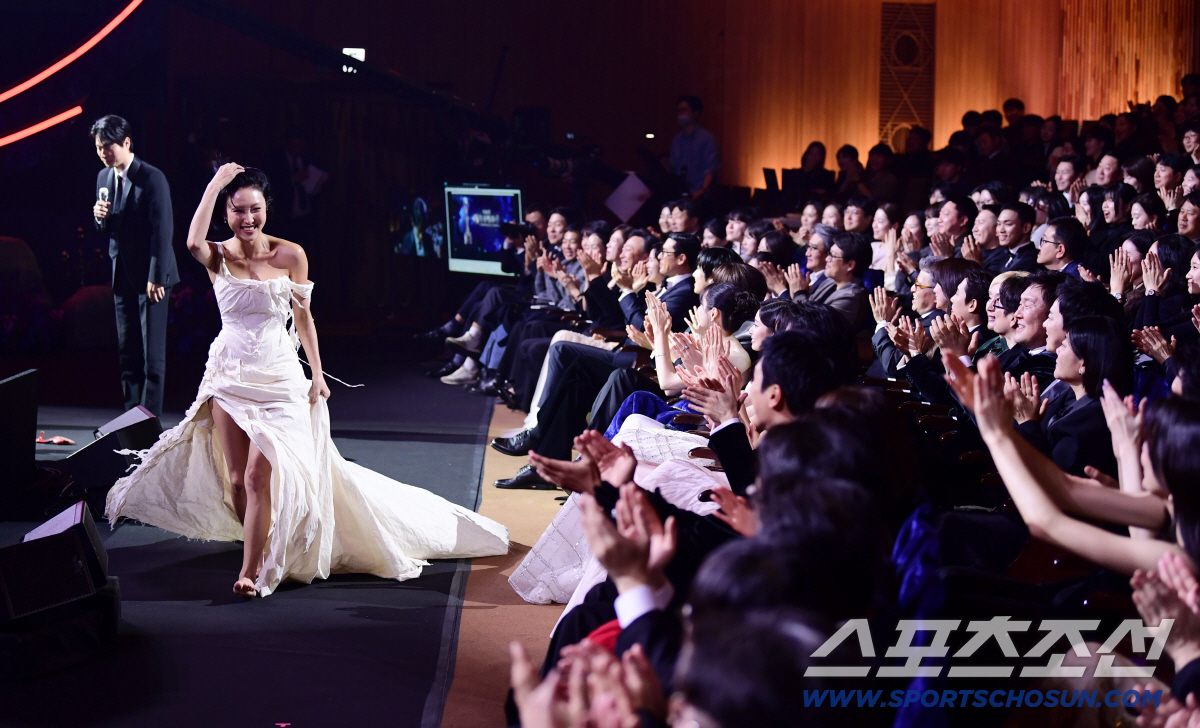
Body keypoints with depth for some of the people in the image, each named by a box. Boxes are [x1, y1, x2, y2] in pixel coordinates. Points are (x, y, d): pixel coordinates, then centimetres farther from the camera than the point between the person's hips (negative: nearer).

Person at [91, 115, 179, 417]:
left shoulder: (152, 178, -13)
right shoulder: (104, 177, 10)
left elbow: (162, 230, -15)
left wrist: (156, 278, -18)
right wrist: (99, 217, -6)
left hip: (151, 276, -7)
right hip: (122, 275, 7)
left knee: (152, 350, -6)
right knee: (127, 350, 9)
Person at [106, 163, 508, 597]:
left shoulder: (290, 256, -5)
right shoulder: (218, 257, -4)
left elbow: (303, 318, 5)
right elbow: (193, 242, -28)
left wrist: (317, 375, 3)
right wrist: (216, 182, -21)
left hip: (278, 378, -2)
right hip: (229, 376, 2)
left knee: (259, 475, -13)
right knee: (235, 479, 5)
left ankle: (252, 571, -9)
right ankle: (261, 546, 26)